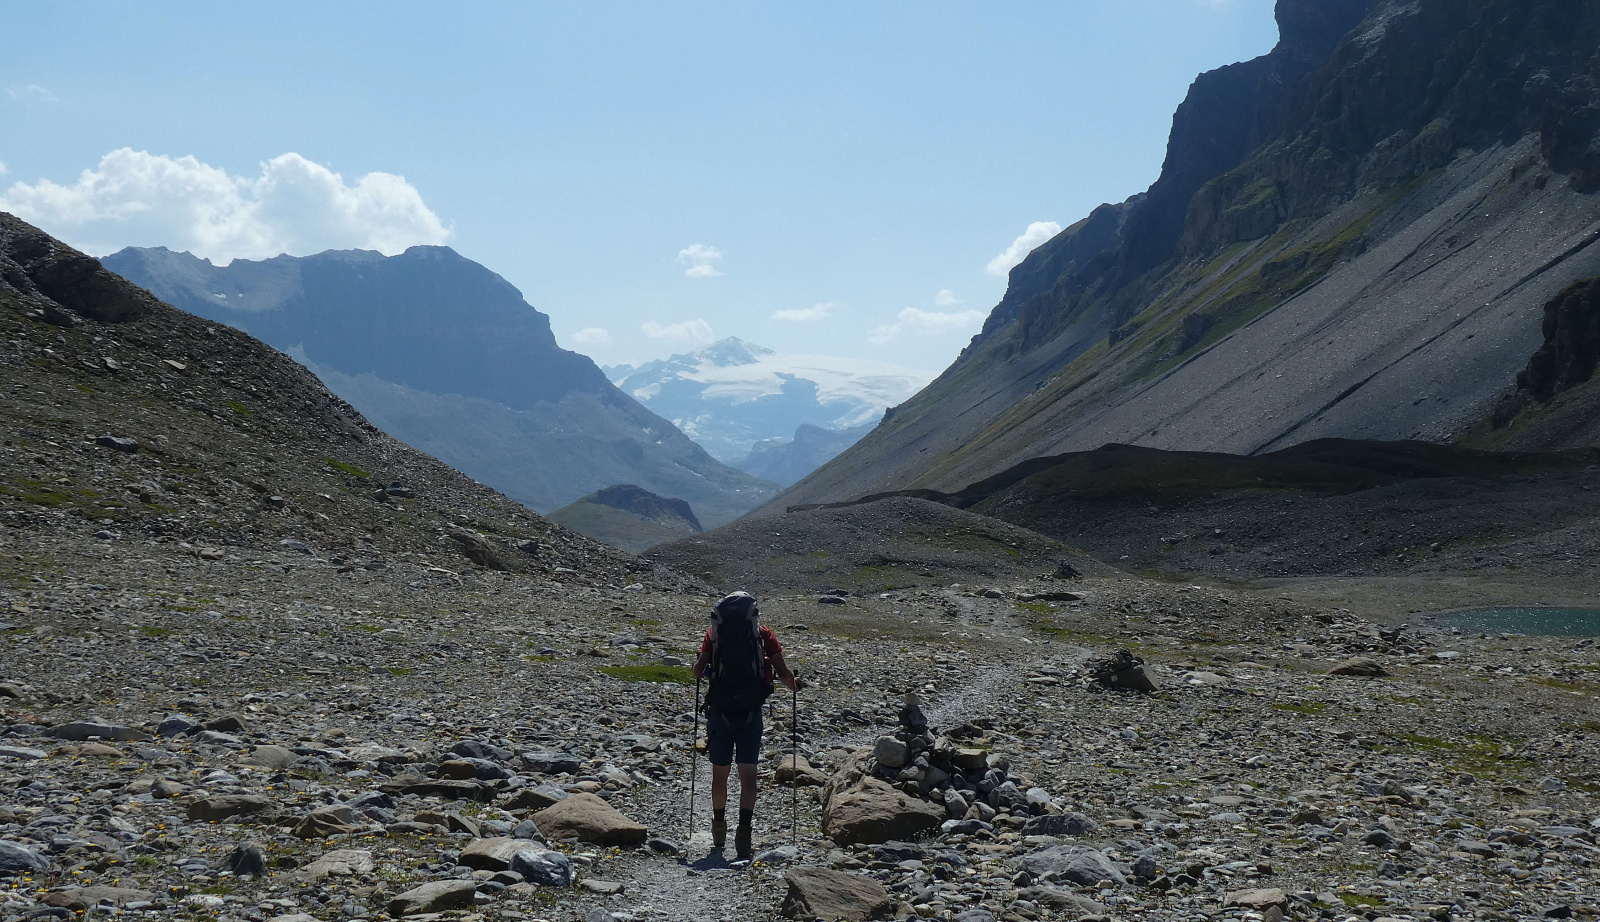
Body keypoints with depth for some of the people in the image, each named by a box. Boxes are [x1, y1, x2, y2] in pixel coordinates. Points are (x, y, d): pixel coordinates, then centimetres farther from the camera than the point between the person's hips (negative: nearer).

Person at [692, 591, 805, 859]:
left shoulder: (715, 632, 3)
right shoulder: (764, 634, 2)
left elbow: (698, 672, 1)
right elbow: (783, 673, -2)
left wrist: (699, 668, 24)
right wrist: (795, 685, 19)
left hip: (720, 713, 1)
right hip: (751, 713, -1)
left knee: (719, 774, 16)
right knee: (748, 775, 5)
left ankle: (719, 829, 31)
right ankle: (743, 832, -9)